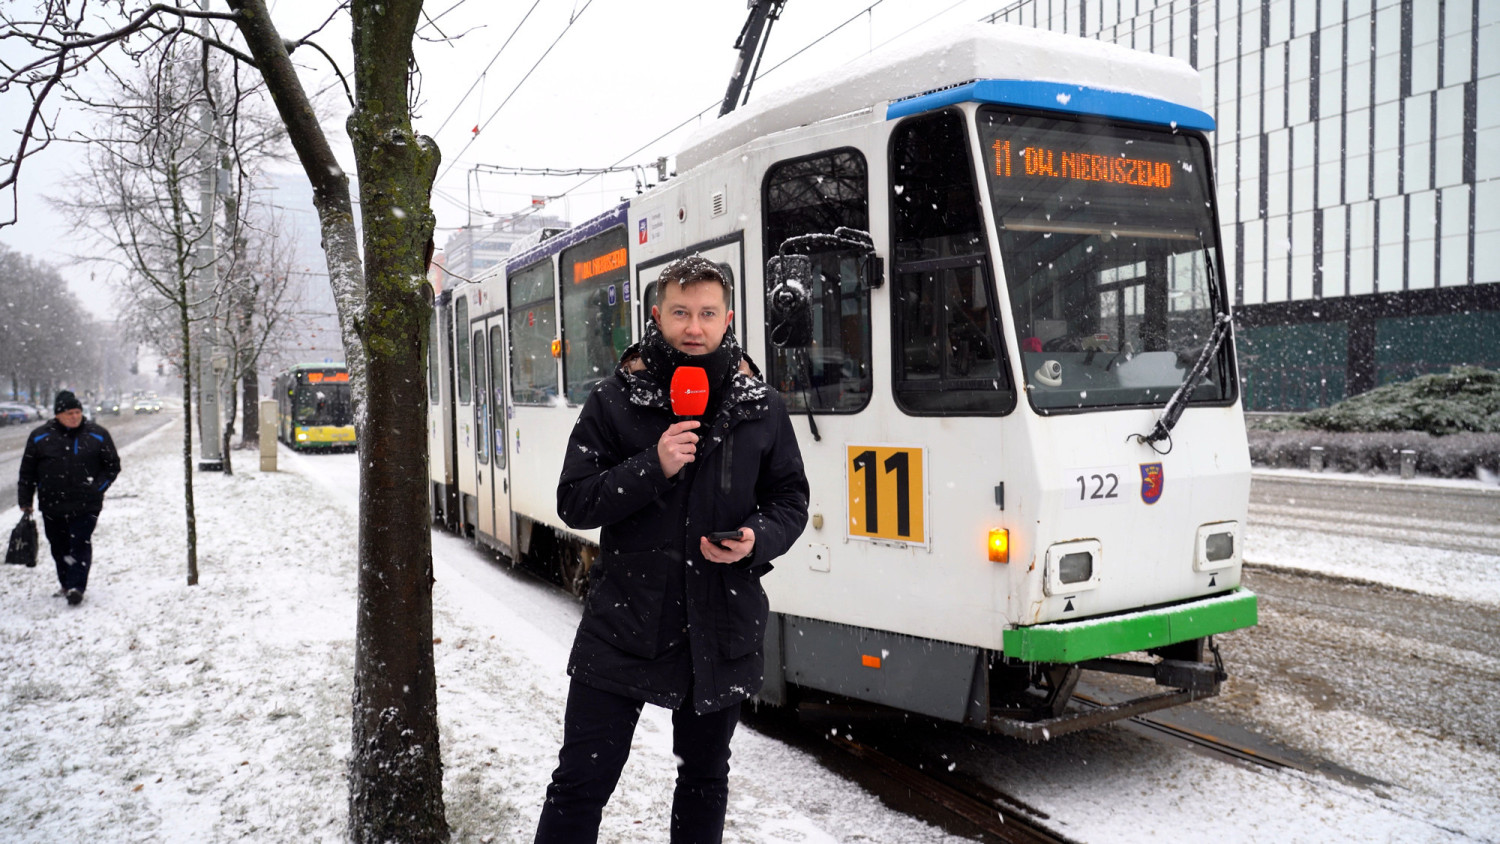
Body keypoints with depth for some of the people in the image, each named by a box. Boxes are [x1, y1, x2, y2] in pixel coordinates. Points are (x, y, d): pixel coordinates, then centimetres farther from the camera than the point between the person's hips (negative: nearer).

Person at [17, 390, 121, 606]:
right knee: (59, 547, 11)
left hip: (86, 506, -2)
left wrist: (97, 487, -6)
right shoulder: (40, 437, 4)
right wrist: (25, 501, 8)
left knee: (81, 544, -11)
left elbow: (113, 466, 7)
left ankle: (76, 587, -12)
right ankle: (66, 584, 27)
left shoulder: (97, 434, 1)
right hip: (52, 506, 2)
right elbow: (27, 472, 11)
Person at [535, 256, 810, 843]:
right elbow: (574, 503, -6)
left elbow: (791, 501, 8)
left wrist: (757, 539, -13)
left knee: (704, 777, 20)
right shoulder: (614, 401, -3)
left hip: (722, 633, 2)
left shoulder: (762, 408, 2)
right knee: (580, 784, 4)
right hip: (623, 624, -2)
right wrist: (654, 467, -20)